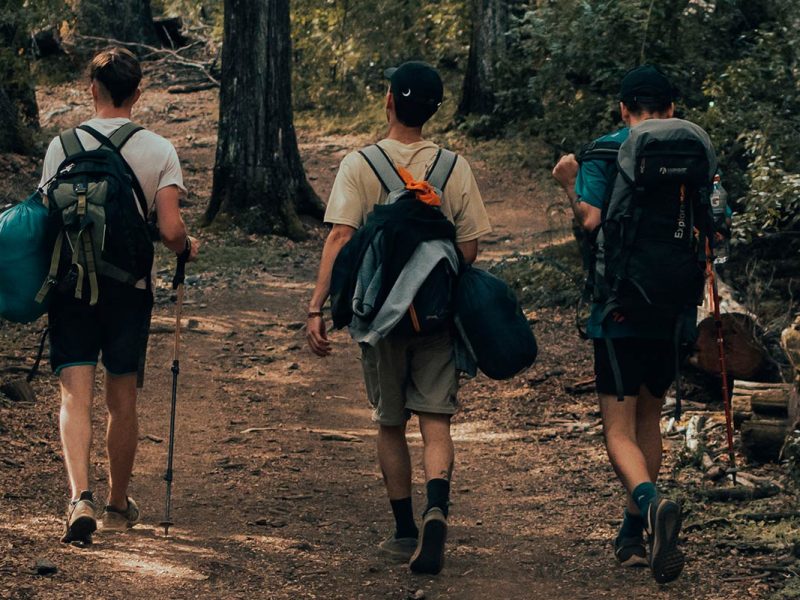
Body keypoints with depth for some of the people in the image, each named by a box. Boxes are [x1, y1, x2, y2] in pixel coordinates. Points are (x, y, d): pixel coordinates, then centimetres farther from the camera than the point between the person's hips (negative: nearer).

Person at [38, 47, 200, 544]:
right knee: (122, 401, 13)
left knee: (76, 396, -3)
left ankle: (81, 497, -23)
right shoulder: (159, 150, -5)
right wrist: (189, 247, 12)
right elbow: (171, 231, -11)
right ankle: (119, 504, 27)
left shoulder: (62, 145, -3)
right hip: (130, 286, 1)